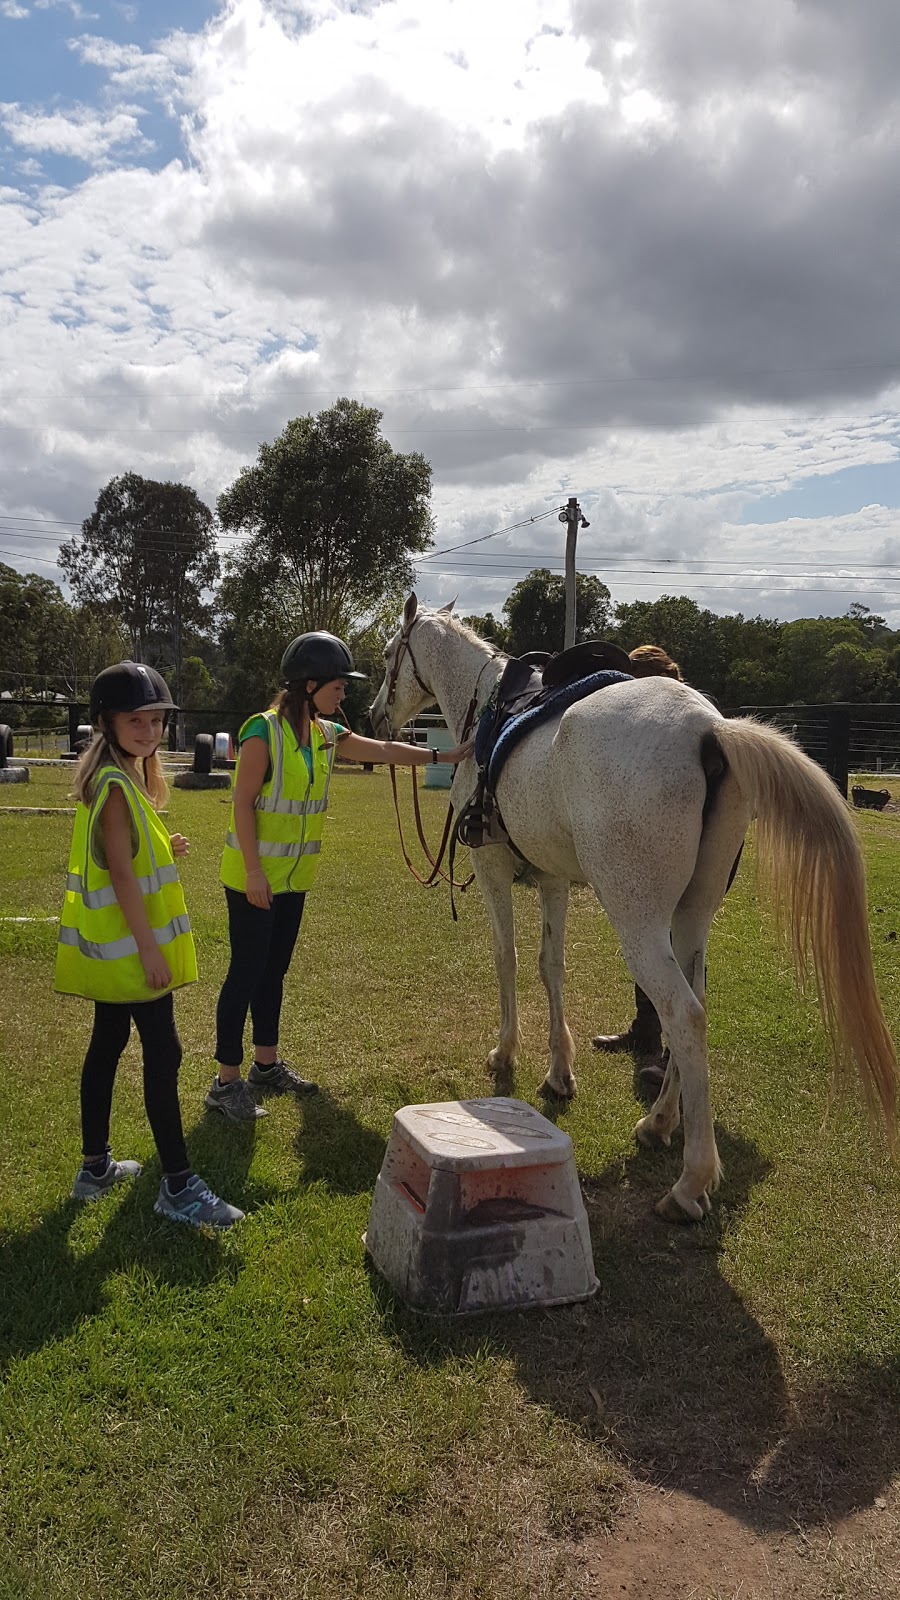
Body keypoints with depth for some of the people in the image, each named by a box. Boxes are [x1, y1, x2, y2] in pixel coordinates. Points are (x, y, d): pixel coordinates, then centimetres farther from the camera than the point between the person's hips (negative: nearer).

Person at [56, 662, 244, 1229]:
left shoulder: (124, 777, 10)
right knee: (164, 1054, -5)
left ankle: (96, 1167, 28)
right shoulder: (116, 786, -20)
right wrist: (149, 948, -22)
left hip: (112, 948, 10)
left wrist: (165, 849, 9)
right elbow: (121, 873, -23)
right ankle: (178, 1186, 3)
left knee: (108, 1044, 16)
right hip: (130, 947, -10)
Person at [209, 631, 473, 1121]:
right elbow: (243, 804, -18)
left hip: (295, 877, 8)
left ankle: (267, 1063, 29)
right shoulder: (264, 731, -18)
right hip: (254, 877, -8)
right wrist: (253, 872, -21)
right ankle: (226, 1081, 7)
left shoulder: (326, 734, 5)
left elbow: (384, 751, 9)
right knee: (246, 972, -3)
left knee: (275, 969, 16)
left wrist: (443, 756, 5)